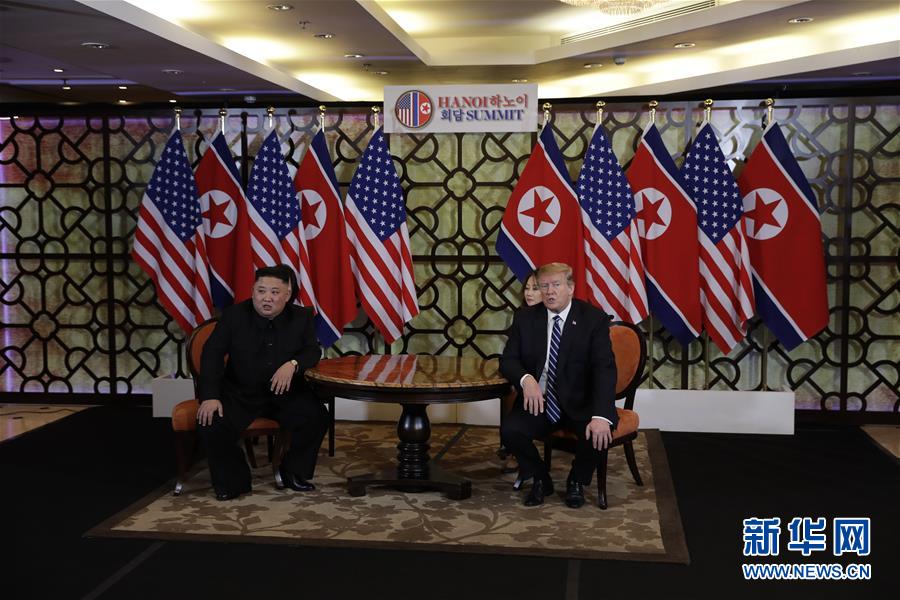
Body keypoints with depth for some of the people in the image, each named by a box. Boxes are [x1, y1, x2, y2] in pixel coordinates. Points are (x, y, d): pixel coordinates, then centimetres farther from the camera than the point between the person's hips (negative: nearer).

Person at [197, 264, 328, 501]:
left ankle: (294, 473, 4)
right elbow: (212, 353, -9)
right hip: (240, 392, -1)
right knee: (211, 424, -25)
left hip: (287, 392, 1)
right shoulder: (234, 315, -8)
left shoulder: (302, 317, -3)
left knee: (317, 417, -23)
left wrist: (292, 364, -25)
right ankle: (233, 481, 1)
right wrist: (210, 396, -21)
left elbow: (313, 351, -1)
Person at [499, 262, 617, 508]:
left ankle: (577, 481, 4)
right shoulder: (525, 318, 1)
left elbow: (604, 368, -17)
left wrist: (601, 416, -33)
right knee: (510, 430, -25)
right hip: (538, 401, 2)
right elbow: (508, 359, 0)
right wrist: (525, 379, -25)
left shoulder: (594, 319, -8)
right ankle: (540, 479, 6)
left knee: (598, 433, -31)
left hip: (580, 404, -2)